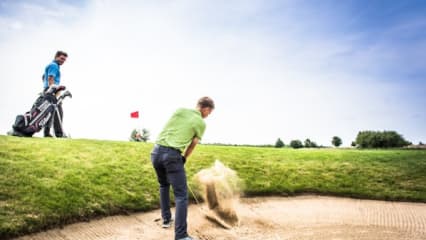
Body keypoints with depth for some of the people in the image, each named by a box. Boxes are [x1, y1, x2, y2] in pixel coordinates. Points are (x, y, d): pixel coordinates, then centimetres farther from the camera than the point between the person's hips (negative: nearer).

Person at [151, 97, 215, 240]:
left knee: (164, 185, 29)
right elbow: (192, 146, 12)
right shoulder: (201, 123, 5)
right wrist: (183, 159, 30)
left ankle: (166, 219, 36)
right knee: (181, 195, 0)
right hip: (172, 155, -6)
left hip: (156, 151, 6)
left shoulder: (180, 110, 16)